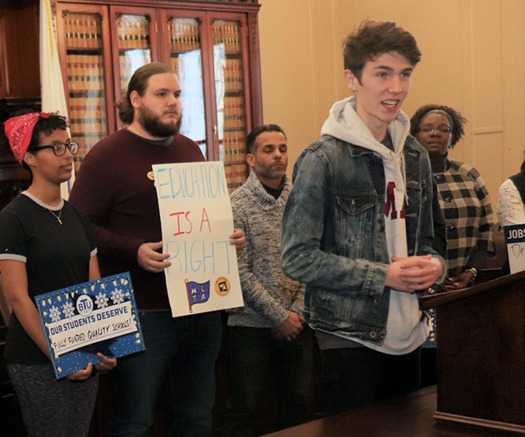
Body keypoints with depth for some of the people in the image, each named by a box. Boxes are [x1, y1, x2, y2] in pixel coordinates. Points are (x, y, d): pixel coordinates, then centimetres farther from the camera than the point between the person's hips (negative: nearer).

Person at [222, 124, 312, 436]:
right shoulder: (237, 205, -9)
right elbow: (239, 272, -13)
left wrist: (298, 312, -6)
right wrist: (279, 316, -14)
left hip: (297, 323, 4)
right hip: (252, 325, -4)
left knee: (298, 404, 12)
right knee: (244, 409, 4)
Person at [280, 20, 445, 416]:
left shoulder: (415, 156, 9)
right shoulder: (324, 159, -12)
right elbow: (298, 257, -15)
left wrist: (434, 265, -3)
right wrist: (383, 276, -18)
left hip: (408, 337, 7)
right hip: (349, 341, -7)